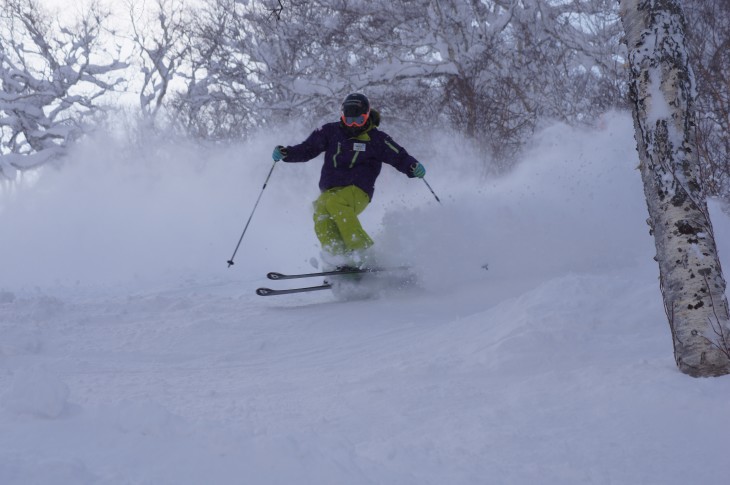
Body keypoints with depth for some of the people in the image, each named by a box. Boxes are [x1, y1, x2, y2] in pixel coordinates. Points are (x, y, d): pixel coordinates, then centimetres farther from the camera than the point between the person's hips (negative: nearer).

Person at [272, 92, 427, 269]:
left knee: (334, 203, -35)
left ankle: (360, 251, -34)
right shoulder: (331, 132, 11)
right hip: (329, 191, 3)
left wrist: (414, 167, -16)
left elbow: (399, 157, 5)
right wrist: (285, 153, -1)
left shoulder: (376, 138, 5)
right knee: (321, 213, -30)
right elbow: (307, 150, 15)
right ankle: (338, 259, -40)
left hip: (357, 191, -3)